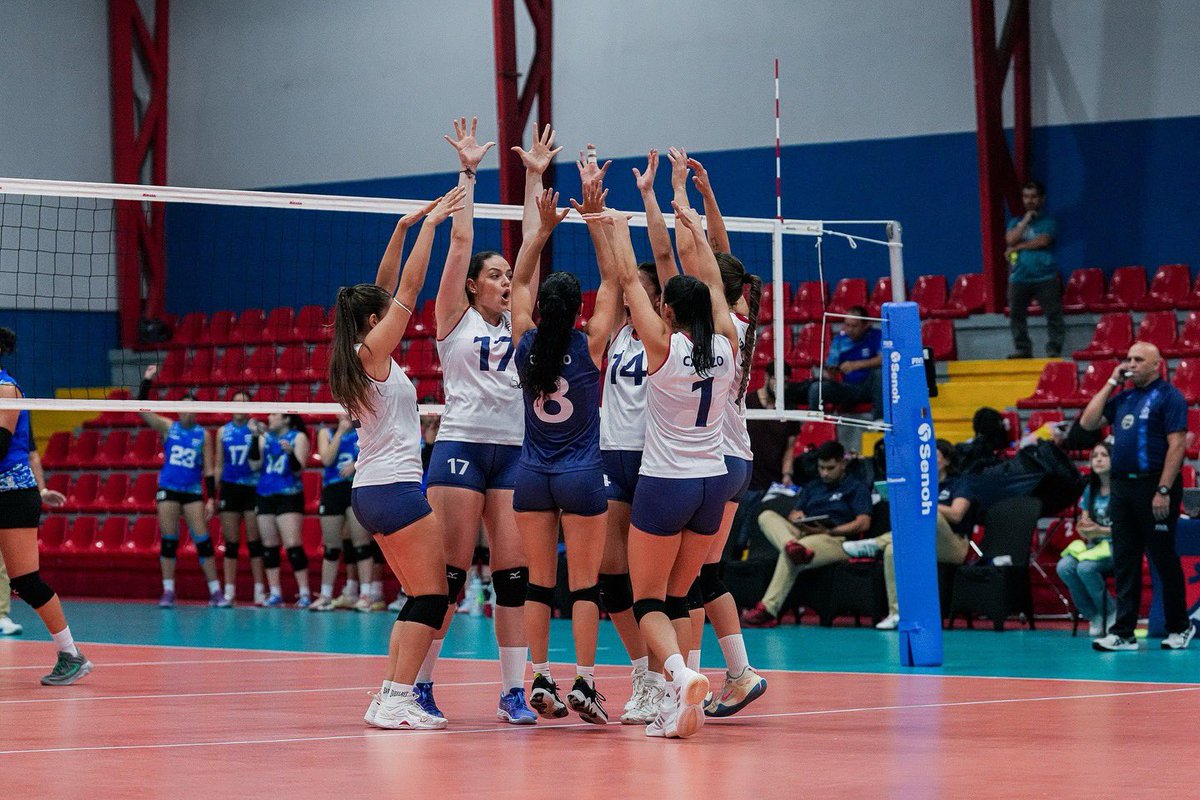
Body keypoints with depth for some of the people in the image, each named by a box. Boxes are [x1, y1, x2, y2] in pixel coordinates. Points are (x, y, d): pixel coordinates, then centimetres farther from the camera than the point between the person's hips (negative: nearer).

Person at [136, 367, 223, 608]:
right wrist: (146, 381, -15)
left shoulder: (203, 435, 2)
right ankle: (168, 592, 4)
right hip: (168, 489, 0)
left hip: (193, 491, 0)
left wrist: (212, 498, -5)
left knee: (203, 540, -5)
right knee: (168, 540, -1)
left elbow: (208, 470, 2)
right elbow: (141, 409, -7)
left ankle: (216, 592, -1)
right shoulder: (168, 427, 3)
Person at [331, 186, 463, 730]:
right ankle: (397, 701, -12)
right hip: (395, 486, -10)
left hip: (370, 491, 10)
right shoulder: (372, 351, -11)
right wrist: (429, 224, -3)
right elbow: (409, 287, -10)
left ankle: (389, 698, 10)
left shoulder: (359, 354, 11)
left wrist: (405, 227, 17)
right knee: (432, 596, -7)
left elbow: (387, 287, 18)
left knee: (420, 598, 13)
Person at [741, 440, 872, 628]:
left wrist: (829, 531, -12)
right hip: (804, 534, 7)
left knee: (789, 557, -35)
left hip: (836, 540, -7)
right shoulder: (811, 487, 31)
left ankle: (768, 610, -41)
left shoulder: (856, 488, 11)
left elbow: (864, 523, -2)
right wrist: (796, 517, -4)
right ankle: (793, 546, -47)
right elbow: (793, 514, 23)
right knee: (766, 516, -17)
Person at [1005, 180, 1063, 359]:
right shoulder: (1016, 222, 15)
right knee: (1016, 315, 1)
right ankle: (1022, 349, 7)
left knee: (1053, 314, -7)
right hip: (1019, 277, 3)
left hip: (1045, 277, -3)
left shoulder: (1048, 222, 5)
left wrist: (1018, 247, -6)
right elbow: (1010, 239, -4)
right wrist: (1026, 220, -4)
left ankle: (1054, 349, -5)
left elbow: (1043, 240, -12)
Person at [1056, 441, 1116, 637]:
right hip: (1094, 546, 6)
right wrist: (1084, 530, -12)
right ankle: (1093, 615, -6)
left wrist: (1101, 530, -22)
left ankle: (1110, 613, -10)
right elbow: (1083, 528, 13)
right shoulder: (1090, 490, 12)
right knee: (1064, 567, -23)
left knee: (1085, 567, -33)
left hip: (1115, 546, -6)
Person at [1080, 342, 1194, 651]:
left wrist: (1164, 491, -19)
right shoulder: (1123, 398, 16)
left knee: (1164, 560, 1)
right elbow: (1088, 422, 13)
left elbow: (1177, 445, -12)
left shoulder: (1168, 396, -5)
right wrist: (1111, 383, 9)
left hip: (1153, 486, -7)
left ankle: (1180, 627, 14)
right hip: (1122, 485, 7)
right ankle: (1123, 633, 6)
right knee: (1124, 562, 5)